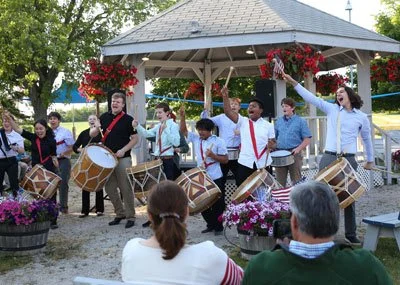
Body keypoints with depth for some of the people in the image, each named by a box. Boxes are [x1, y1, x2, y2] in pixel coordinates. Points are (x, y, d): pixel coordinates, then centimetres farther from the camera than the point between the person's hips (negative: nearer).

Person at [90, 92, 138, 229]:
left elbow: (135, 138, -2)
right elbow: (92, 134, 11)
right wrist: (96, 128, -12)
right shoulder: (104, 117, 9)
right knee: (109, 188, 9)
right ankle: (120, 213, 23)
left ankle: (130, 216, 5)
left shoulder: (128, 119, -3)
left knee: (126, 189, -4)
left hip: (123, 159, -5)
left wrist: (124, 150, -15)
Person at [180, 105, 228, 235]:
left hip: (216, 179, -5)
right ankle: (211, 224, 27)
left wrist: (213, 155, -22)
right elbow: (184, 130, 1)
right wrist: (182, 116, -12)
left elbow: (225, 160, -7)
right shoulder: (195, 139, 5)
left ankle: (218, 227, 19)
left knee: (218, 204, 5)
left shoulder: (218, 141, -8)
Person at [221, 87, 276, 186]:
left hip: (263, 163, 0)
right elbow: (228, 112, -8)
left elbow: (274, 142, 6)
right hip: (245, 163, 0)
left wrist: (271, 145, -17)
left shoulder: (268, 125, 4)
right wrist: (225, 96, -20)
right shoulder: (242, 121, 5)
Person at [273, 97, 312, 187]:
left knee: (296, 181, 2)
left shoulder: (300, 121, 0)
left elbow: (307, 139, -3)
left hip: (294, 154, -4)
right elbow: (274, 137, 17)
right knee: (280, 181, 7)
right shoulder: (278, 121, 12)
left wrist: (299, 148, -17)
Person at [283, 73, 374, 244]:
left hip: (349, 160, -1)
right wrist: (293, 82, -13)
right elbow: (311, 97, -3)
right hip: (328, 158, 1)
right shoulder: (331, 109, 5)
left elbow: (367, 139, 17)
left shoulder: (361, 117, 5)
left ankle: (351, 234, 16)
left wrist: (370, 160, 22)